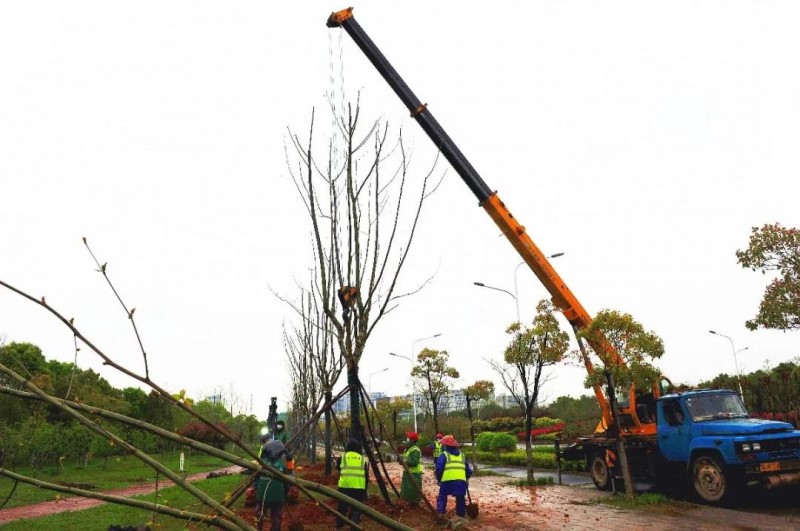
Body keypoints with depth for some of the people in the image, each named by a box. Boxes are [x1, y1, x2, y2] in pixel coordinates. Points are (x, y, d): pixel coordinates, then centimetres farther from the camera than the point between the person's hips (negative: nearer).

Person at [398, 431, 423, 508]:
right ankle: (410, 504, 31)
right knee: (407, 490, 19)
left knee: (413, 492, -6)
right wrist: (401, 459, -3)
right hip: (408, 473, 11)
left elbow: (414, 462, -28)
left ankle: (415, 507, 3)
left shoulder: (415, 450, -19)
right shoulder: (407, 449, 14)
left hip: (414, 474, -11)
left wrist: (404, 460, -27)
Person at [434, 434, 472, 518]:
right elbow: (469, 470, 23)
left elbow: (439, 468, -5)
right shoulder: (462, 455, 21)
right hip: (461, 480, 4)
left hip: (447, 480, -4)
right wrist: (466, 478, 36)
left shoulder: (444, 455, 5)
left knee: (442, 497, 8)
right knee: (460, 499, 18)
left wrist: (438, 479, 9)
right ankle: (461, 515, 21)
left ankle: (440, 514, -1)